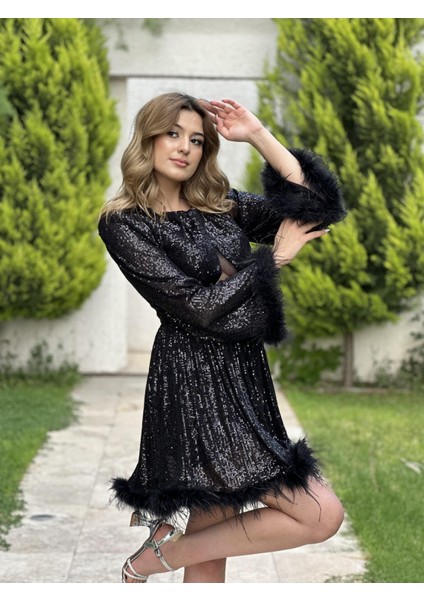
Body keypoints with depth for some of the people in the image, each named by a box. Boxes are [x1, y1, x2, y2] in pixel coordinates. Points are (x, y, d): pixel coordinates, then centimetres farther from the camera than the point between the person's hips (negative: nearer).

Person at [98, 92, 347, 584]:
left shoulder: (220, 205, 13)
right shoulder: (123, 222, -5)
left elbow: (314, 203, 3)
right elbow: (197, 307, -13)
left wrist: (258, 135, 0)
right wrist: (275, 257, -4)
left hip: (243, 378, 7)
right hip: (197, 384, -7)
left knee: (209, 560, 10)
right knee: (322, 515, -11)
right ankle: (163, 553, 0)